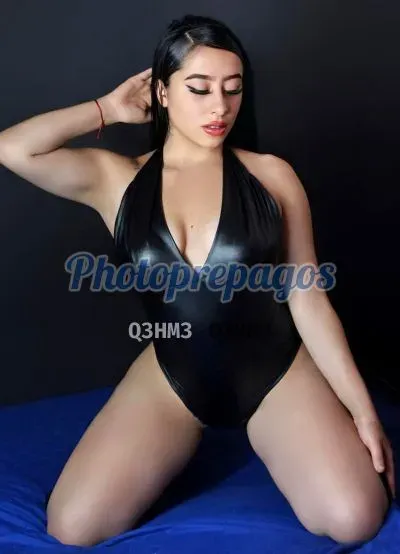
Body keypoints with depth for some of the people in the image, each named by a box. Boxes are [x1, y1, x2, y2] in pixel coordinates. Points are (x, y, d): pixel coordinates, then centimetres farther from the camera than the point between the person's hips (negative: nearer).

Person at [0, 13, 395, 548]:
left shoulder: (272, 175, -4)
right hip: (171, 377, 1)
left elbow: (307, 298, -3)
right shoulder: (116, 178, -2)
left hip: (275, 370, -1)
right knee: (71, 527, -11)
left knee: (354, 520, -21)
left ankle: (258, 438, 12)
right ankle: (188, 441, 16)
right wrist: (107, 109, -3)